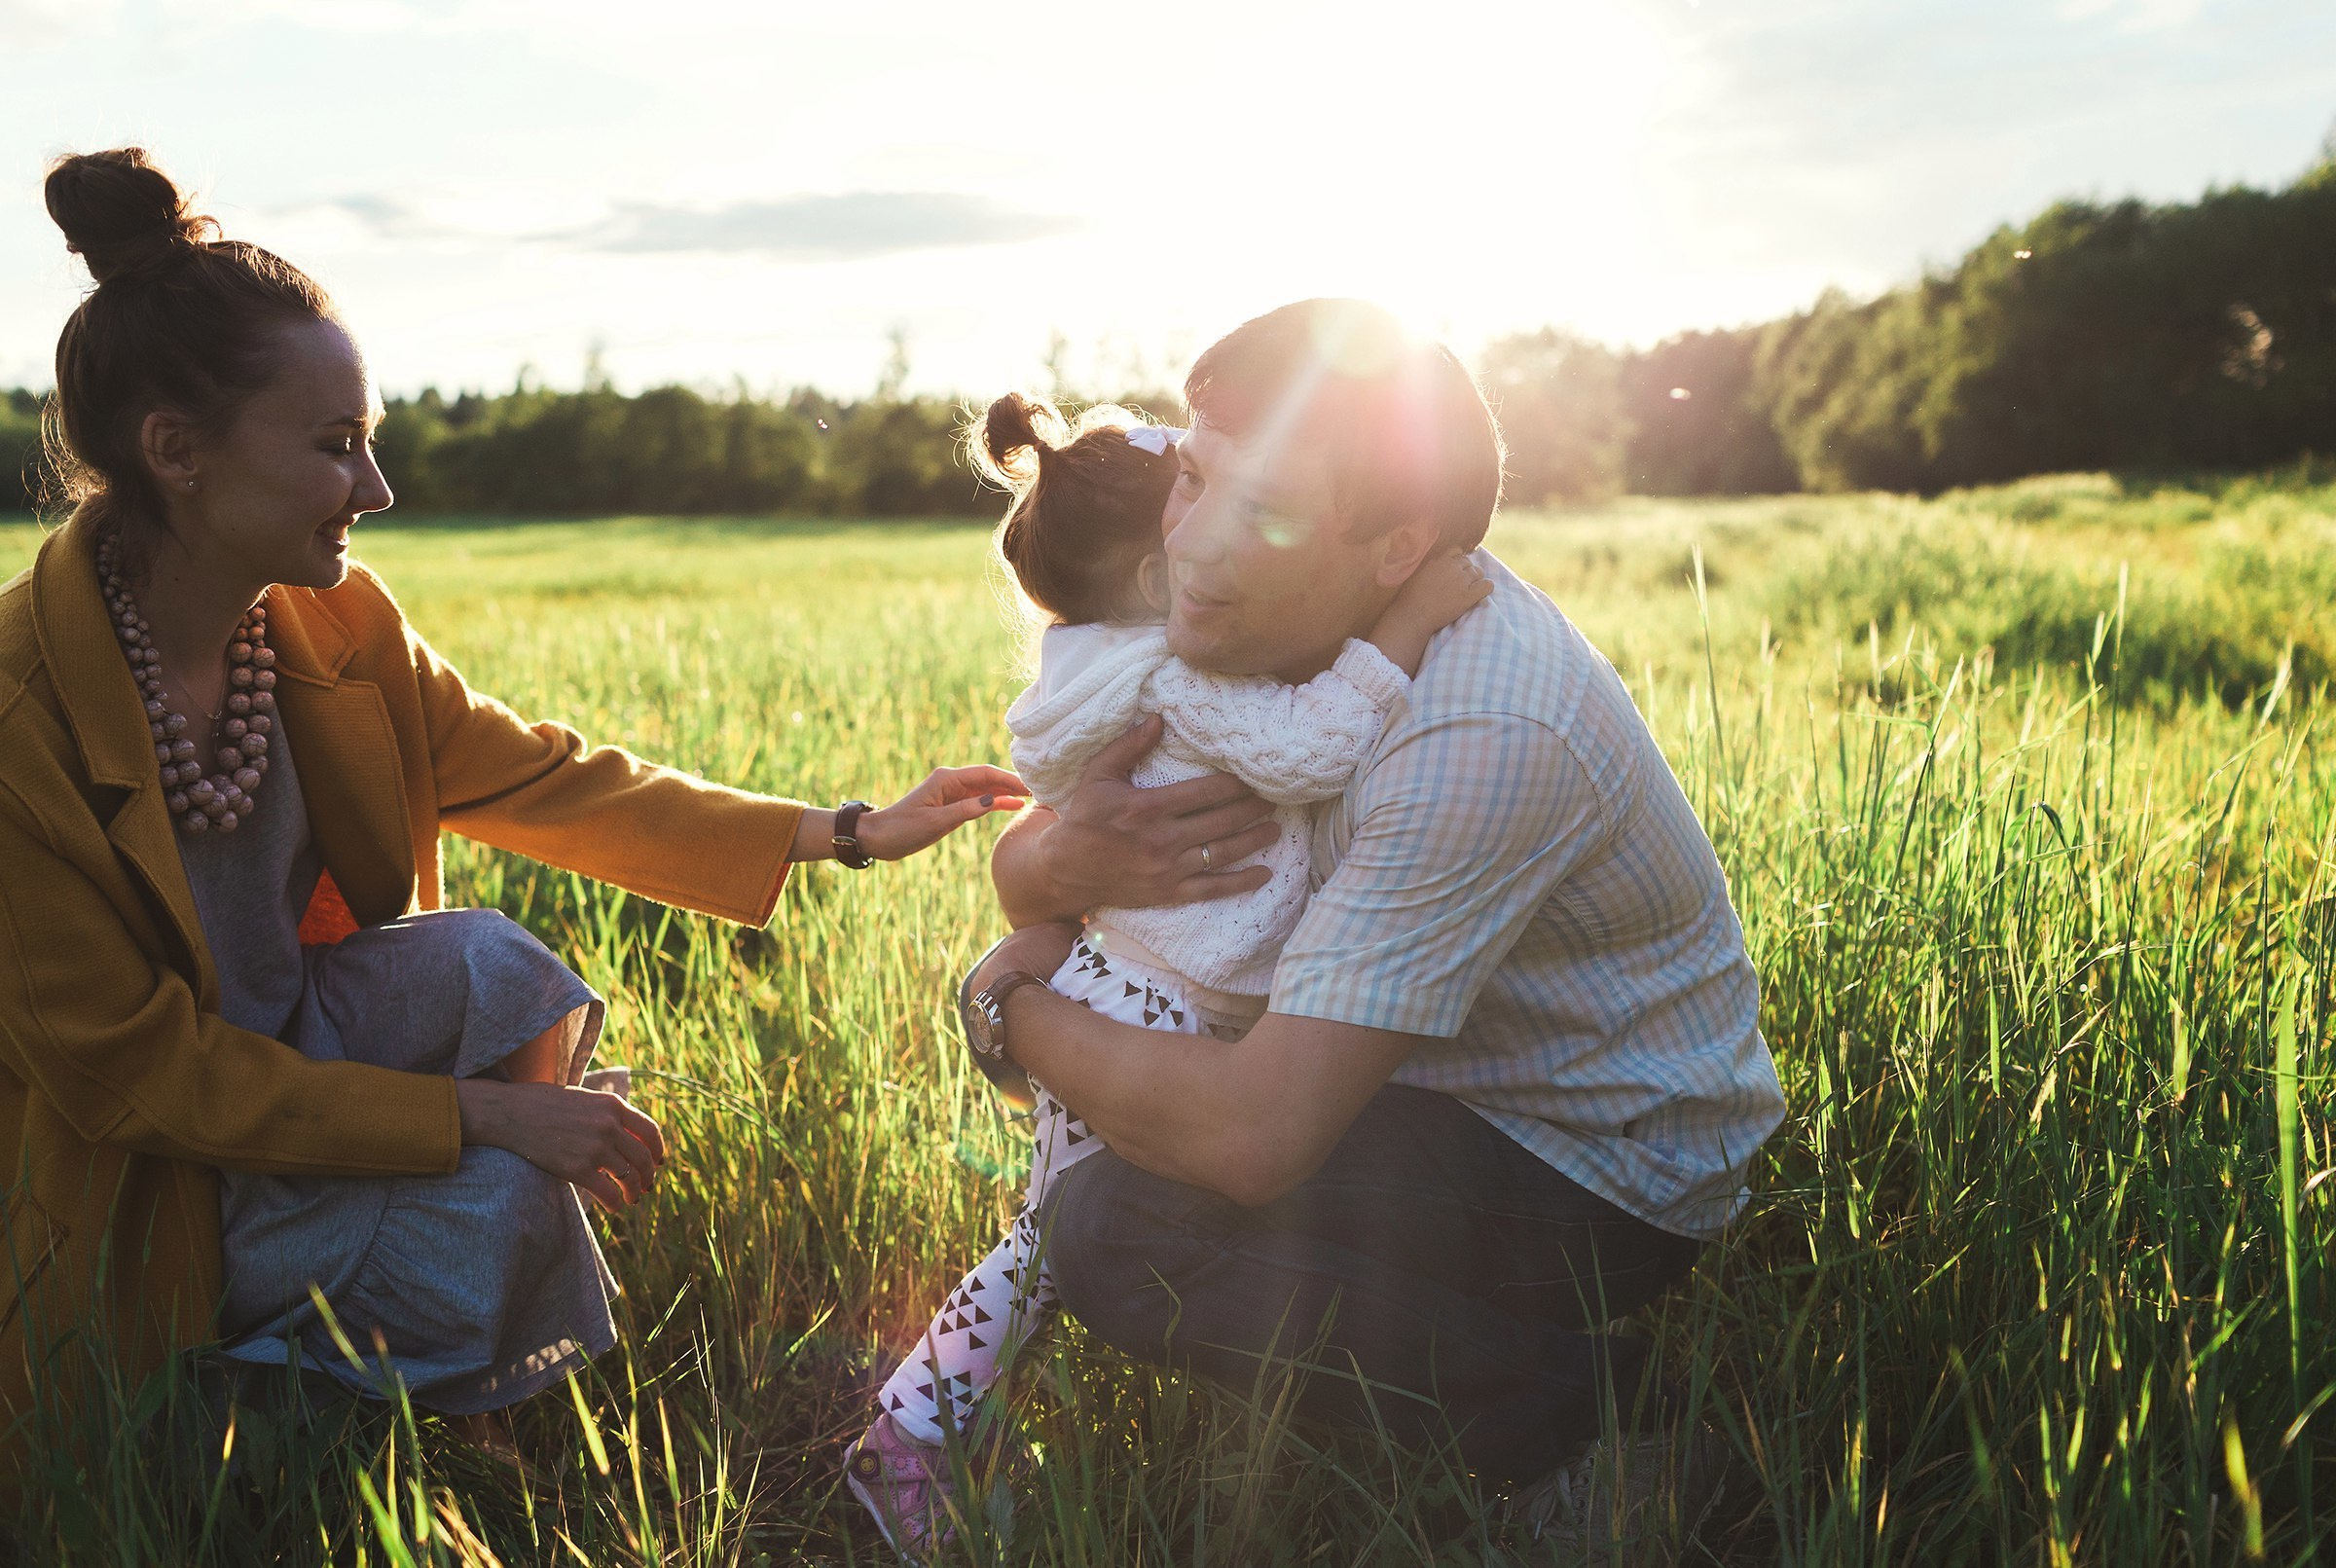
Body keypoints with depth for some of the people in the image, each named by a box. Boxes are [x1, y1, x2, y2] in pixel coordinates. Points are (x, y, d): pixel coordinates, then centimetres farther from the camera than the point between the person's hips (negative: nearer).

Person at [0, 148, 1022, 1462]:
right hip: (136, 1187, -6)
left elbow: (544, 780, -1)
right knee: (496, 1197, -26)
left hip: (294, 1041, 6)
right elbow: (135, 1070, -23)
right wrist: (482, 1114, -27)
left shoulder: (332, 627, -9)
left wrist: (850, 834, -6)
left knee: (487, 964, -21)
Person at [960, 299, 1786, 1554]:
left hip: (1608, 1175, -9)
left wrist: (1009, 1009, -18)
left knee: (1113, 1230, -23)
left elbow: (1253, 1136, -36)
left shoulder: (1485, 737, -33)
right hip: (1470, 1085, 9)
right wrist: (1050, 862, -25)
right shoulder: (1292, 612, -5)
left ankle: (1591, 1421, -6)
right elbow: (1024, 862, 1)